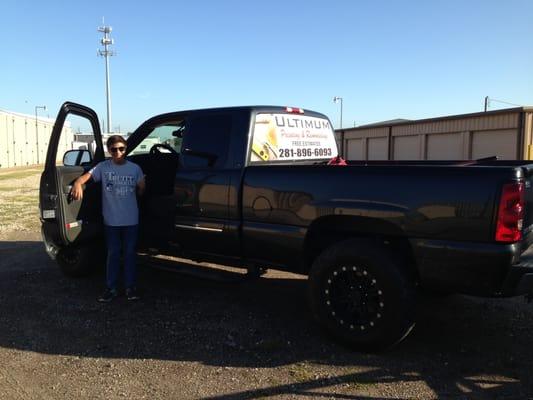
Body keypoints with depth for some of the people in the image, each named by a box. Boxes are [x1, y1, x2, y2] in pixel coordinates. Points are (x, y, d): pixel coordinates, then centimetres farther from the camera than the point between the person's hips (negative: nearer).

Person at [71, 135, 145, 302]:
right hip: (111, 220, 0)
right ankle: (111, 288, 18)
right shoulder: (103, 167, -3)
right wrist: (78, 183, -34)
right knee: (113, 254, 8)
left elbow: (141, 190, 9)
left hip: (131, 220, 1)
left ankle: (131, 287, 19)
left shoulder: (135, 168, 0)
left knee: (130, 253, 9)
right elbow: (86, 176, -15)